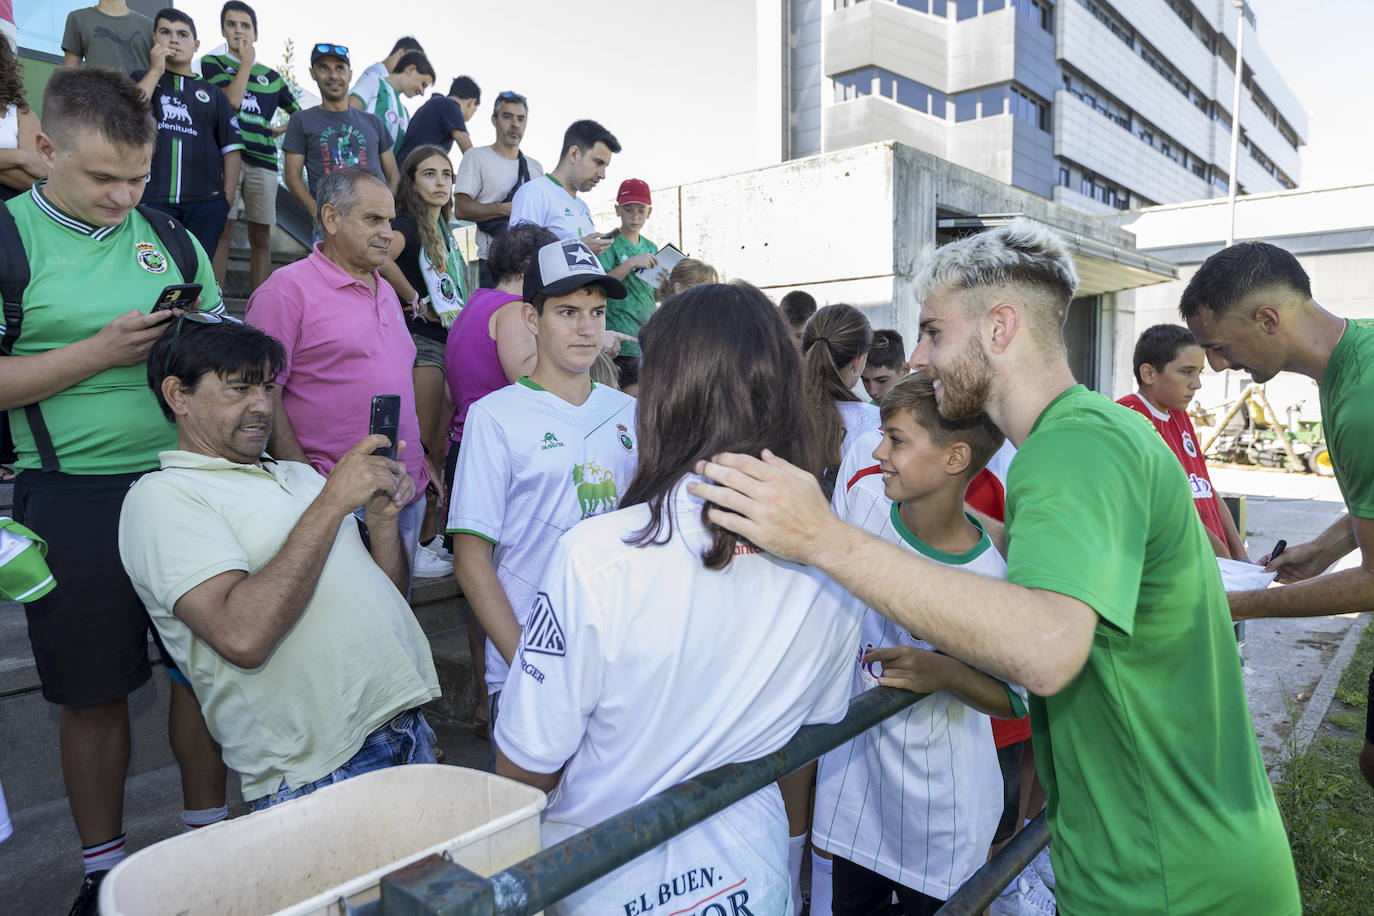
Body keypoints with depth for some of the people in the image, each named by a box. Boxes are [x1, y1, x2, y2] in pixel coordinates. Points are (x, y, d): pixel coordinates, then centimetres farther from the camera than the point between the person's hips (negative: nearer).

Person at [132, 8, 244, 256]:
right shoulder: (141, 79, 17)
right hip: (152, 198, -1)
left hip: (206, 201, 1)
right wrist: (156, 70, 2)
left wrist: (228, 199, 1)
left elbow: (231, 148, 12)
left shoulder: (212, 93, 17)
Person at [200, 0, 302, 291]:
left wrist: (284, 129, 8)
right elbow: (232, 100, -7)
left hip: (263, 162, 3)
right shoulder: (212, 63, 11)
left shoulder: (271, 77, 19)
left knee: (261, 237, 3)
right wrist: (247, 61, 3)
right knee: (223, 232, -7)